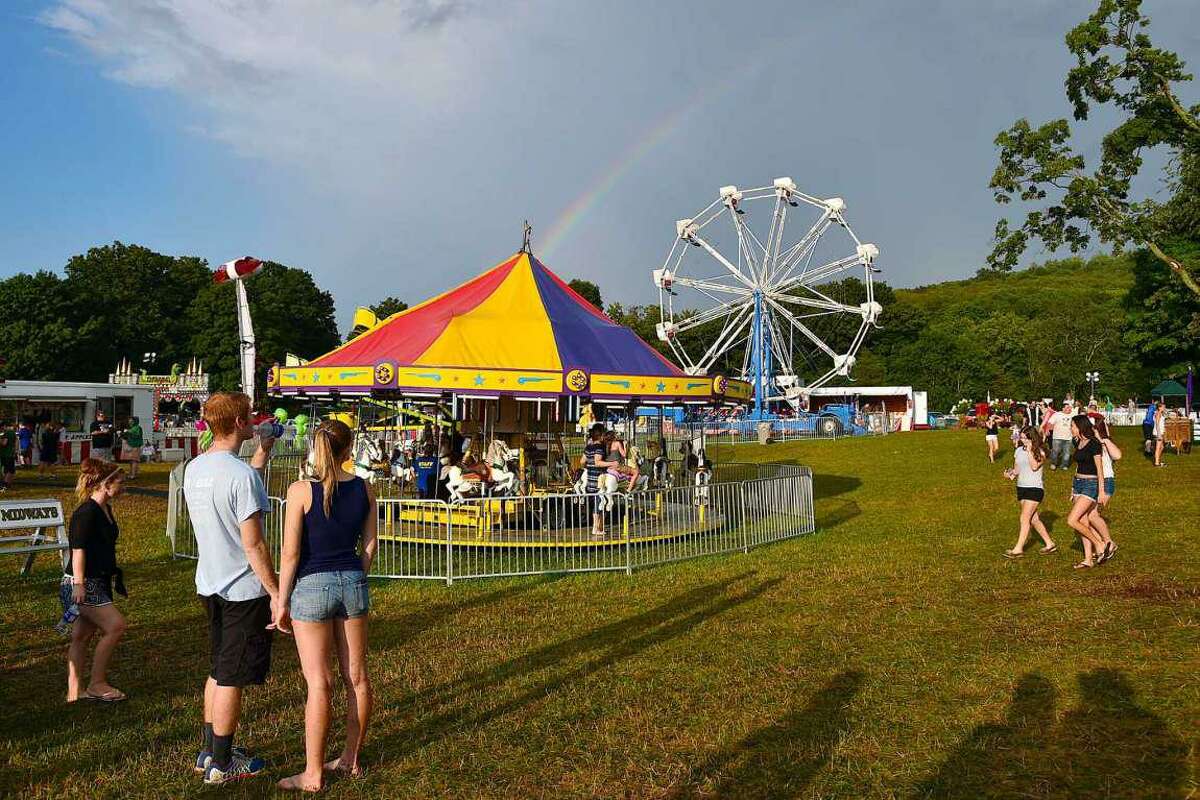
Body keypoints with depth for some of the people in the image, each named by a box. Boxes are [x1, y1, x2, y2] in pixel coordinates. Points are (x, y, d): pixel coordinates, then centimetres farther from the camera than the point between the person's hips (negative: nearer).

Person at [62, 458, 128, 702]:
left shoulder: (105, 510, 12)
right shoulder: (86, 512, -17)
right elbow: (78, 550, -21)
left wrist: (114, 573, 29)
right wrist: (79, 584, -24)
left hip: (98, 582, 10)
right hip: (83, 584, -10)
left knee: (82, 635, 13)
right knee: (115, 625, -13)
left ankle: (75, 690, 19)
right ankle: (96, 684, -2)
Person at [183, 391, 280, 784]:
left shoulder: (193, 469, 4)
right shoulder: (241, 474, -22)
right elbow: (253, 545, -22)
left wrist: (261, 455, 20)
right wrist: (276, 593, -16)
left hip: (210, 585, 8)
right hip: (244, 589, -8)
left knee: (219, 671, 21)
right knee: (232, 677, 4)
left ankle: (209, 751, 32)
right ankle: (221, 764, 16)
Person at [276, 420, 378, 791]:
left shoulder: (301, 490, -12)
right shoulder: (364, 488, 0)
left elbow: (290, 552, -12)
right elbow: (370, 545, 5)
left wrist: (281, 599, -3)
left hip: (312, 585, -4)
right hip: (353, 583, 4)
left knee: (318, 682, 2)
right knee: (356, 676, 13)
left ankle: (313, 774, 11)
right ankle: (351, 758, 26)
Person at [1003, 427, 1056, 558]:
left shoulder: (1040, 452, -6)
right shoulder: (1018, 450, 10)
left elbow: (1034, 466, -20)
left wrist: (1029, 451, -19)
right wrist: (1011, 473, -3)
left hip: (1034, 488, -7)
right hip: (1021, 488, 7)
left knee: (1025, 518, -12)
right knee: (1034, 519, 11)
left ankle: (1018, 549, -12)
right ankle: (1050, 544, 24)